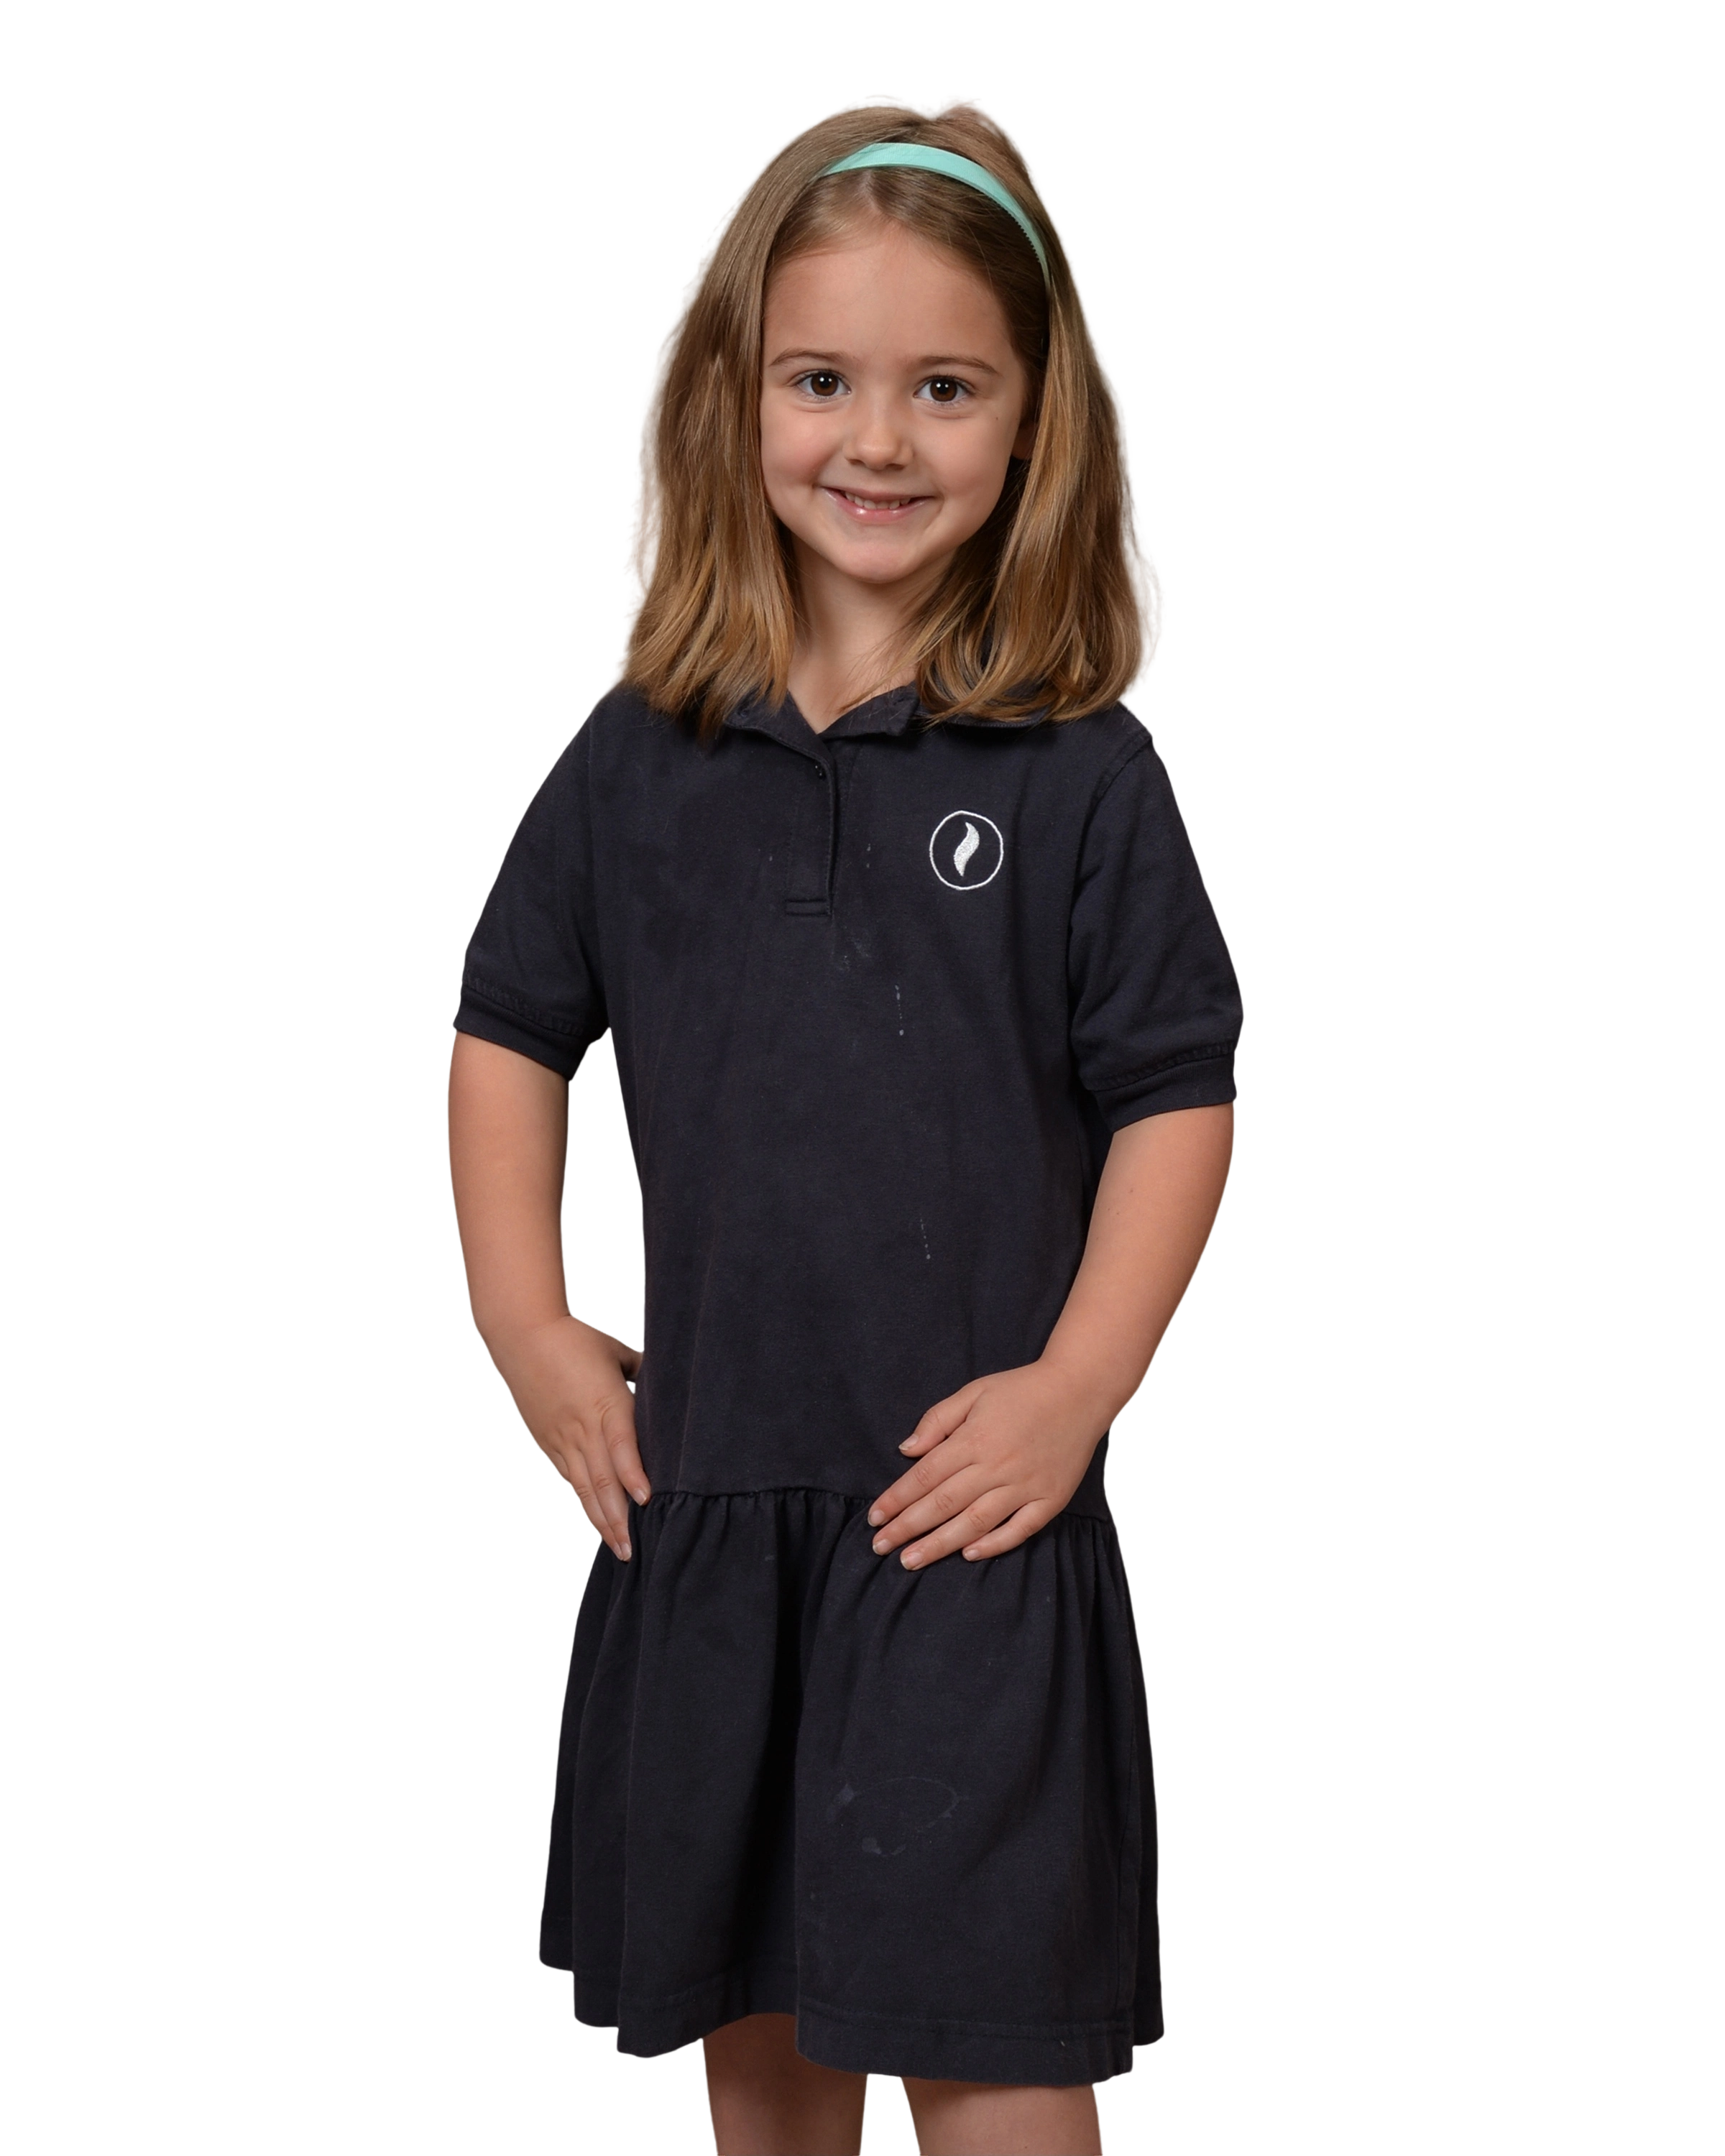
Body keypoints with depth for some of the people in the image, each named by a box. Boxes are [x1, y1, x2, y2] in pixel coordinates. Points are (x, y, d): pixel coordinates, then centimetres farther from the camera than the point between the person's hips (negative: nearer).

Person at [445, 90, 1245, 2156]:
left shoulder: (1085, 772, -6)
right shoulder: (636, 758, 3)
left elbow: (1174, 1094, -5)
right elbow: (509, 1031, 12)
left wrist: (1078, 1387, -13)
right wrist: (521, 1320, 3)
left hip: (972, 1505, -4)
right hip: (699, 1495, 4)